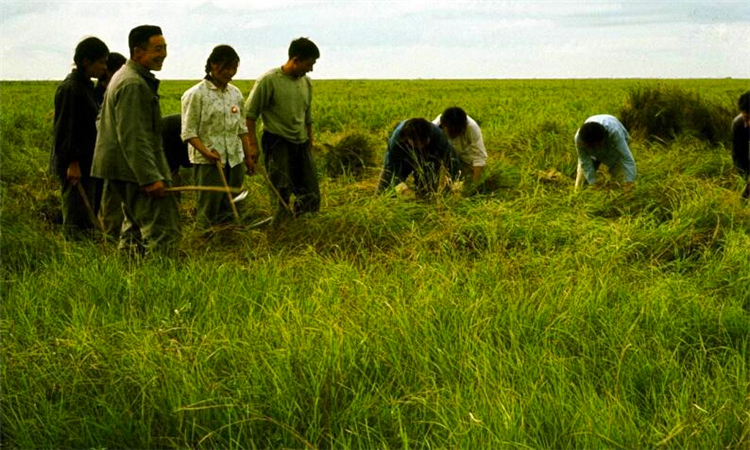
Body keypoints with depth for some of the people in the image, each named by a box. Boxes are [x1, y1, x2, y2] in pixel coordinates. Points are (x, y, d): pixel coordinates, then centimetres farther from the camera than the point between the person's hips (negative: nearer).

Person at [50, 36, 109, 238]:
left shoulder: (86, 85, 13)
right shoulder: (70, 88, -16)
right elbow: (67, 128, -19)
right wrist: (73, 163, -21)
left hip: (85, 161, 10)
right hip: (74, 163, -10)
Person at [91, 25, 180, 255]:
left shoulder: (124, 76, 17)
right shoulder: (133, 84, -18)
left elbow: (102, 121, 28)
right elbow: (133, 138, -24)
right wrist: (151, 178, -27)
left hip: (124, 170, 11)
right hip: (135, 170, -11)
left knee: (136, 224, 18)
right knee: (163, 228, -13)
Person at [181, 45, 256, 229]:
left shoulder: (235, 93, 10)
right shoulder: (196, 94, -8)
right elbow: (189, 132, -10)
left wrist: (248, 156, 14)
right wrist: (206, 152, -23)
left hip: (234, 160, 6)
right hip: (208, 162, -5)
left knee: (229, 213, 9)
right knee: (208, 214, -1)